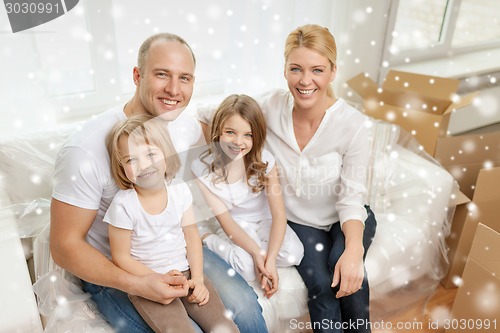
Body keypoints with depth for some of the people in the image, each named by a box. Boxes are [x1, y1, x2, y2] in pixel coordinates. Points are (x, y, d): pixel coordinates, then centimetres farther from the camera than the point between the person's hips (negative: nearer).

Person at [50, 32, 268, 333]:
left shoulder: (187, 125, -10)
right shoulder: (85, 151, -26)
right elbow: (65, 246, -18)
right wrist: (136, 285, -28)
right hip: (112, 270, -4)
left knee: (245, 308, -9)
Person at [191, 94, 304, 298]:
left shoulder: (264, 161, -18)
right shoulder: (203, 169, -20)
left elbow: (279, 215, -18)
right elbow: (225, 220, -18)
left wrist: (270, 259, -29)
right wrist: (256, 252, -29)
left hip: (263, 221, 2)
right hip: (234, 227, -2)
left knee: (293, 254, -24)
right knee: (247, 267, -29)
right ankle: (208, 240, -3)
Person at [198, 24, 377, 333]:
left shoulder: (355, 125, -21)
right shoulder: (271, 105, -17)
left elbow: (351, 197, -19)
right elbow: (208, 117, -5)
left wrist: (353, 249, -34)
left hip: (346, 219, 0)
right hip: (299, 220, 1)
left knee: (345, 268, -28)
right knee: (320, 282, -24)